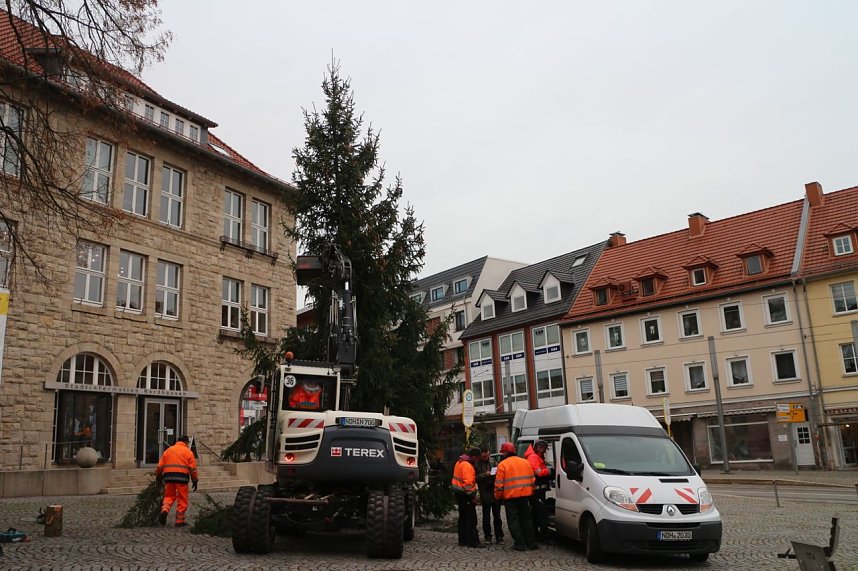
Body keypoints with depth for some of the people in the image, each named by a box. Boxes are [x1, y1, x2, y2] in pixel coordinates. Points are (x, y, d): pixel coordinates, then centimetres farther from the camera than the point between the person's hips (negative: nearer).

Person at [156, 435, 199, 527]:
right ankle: (180, 521, 6)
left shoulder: (168, 450, 16)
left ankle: (164, 510, -10)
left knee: (169, 496, 17)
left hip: (168, 476, 3)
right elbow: (192, 468, -1)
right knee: (182, 500, 6)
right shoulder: (188, 452, 5)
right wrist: (195, 481, 5)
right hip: (182, 477, -3)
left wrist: (158, 477, 25)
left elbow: (160, 466, 12)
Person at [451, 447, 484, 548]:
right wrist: (472, 497, -19)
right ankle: (473, 541, -5)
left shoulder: (460, 462, 13)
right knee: (471, 518, -6)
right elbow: (468, 483, -24)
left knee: (463, 517, 16)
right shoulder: (467, 465, -20)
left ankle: (463, 540, 22)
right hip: (465, 495, -10)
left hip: (459, 493, 10)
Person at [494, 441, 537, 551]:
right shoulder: (525, 462, 10)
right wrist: (530, 493, 22)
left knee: (513, 521, 3)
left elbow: (499, 484, -9)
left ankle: (520, 543, 1)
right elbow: (532, 480, 13)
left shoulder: (502, 465, -7)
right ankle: (531, 542, 15)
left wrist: (498, 497, 3)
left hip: (510, 497, -5)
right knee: (526, 519, 15)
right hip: (525, 495, 5)